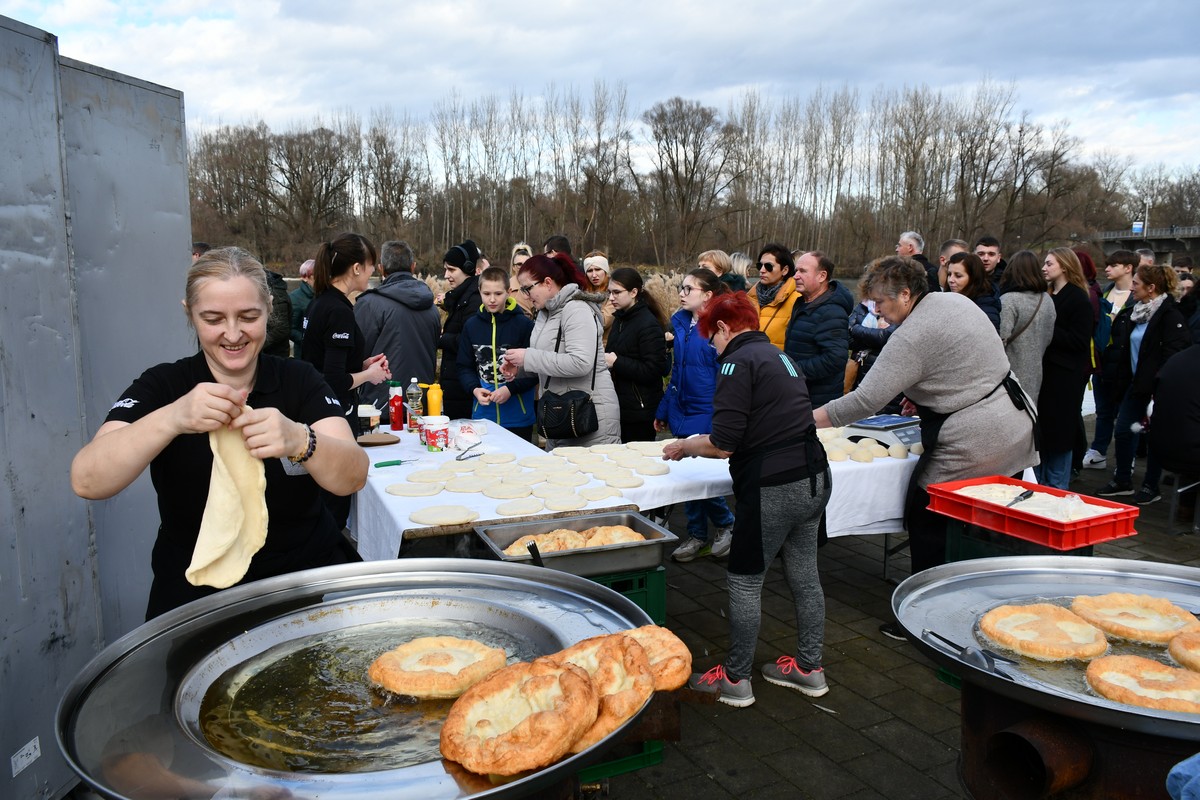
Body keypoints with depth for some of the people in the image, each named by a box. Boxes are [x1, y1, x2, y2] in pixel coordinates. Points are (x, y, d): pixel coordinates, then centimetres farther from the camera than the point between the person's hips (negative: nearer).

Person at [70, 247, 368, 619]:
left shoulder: (299, 380, 0)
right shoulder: (162, 385, -2)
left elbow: (354, 477, -14)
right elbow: (86, 482, -16)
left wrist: (298, 439, -35)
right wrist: (172, 418, -33)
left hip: (308, 580, 1)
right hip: (196, 596, 0)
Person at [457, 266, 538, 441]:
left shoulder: (524, 324, -6)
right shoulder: (471, 325, 5)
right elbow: (464, 367, 9)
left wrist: (511, 389, -17)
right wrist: (474, 388, -9)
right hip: (482, 414, 3)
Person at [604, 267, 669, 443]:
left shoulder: (649, 325, -15)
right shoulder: (619, 319, 12)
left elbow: (654, 370, -20)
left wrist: (616, 362, -20)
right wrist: (605, 357, 3)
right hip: (620, 405, 8)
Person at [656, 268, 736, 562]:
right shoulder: (680, 323, 8)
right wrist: (664, 410, 15)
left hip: (708, 416, -7)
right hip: (683, 411, 7)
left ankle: (728, 524, 21)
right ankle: (697, 536, 25)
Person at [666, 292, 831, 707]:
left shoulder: (738, 362, -11)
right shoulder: (781, 356, 16)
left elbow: (723, 444, -17)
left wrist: (684, 446, 1)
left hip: (773, 488, -9)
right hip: (814, 480, 9)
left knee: (744, 582, 5)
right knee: (804, 576, 18)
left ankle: (735, 679, 17)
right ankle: (809, 668, 32)